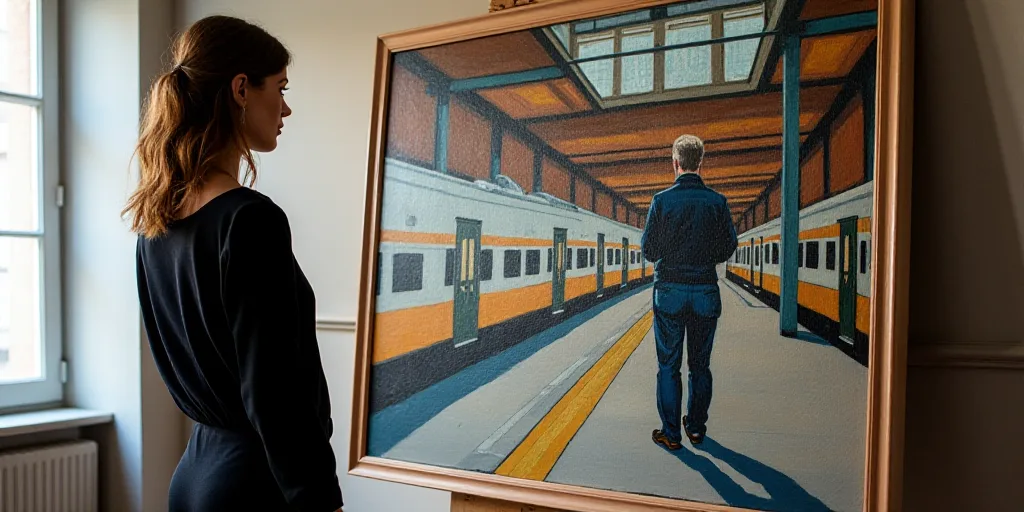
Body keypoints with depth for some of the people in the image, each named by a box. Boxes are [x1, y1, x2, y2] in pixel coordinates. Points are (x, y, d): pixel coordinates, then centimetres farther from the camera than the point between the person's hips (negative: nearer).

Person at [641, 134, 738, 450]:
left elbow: (649, 250, -5)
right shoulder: (717, 202, -2)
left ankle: (671, 433, 11)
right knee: (700, 364, 14)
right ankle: (696, 428, 24)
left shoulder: (662, 200, -8)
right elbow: (728, 248, 2)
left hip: (670, 290, -2)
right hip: (705, 292, 2)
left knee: (668, 366, 6)